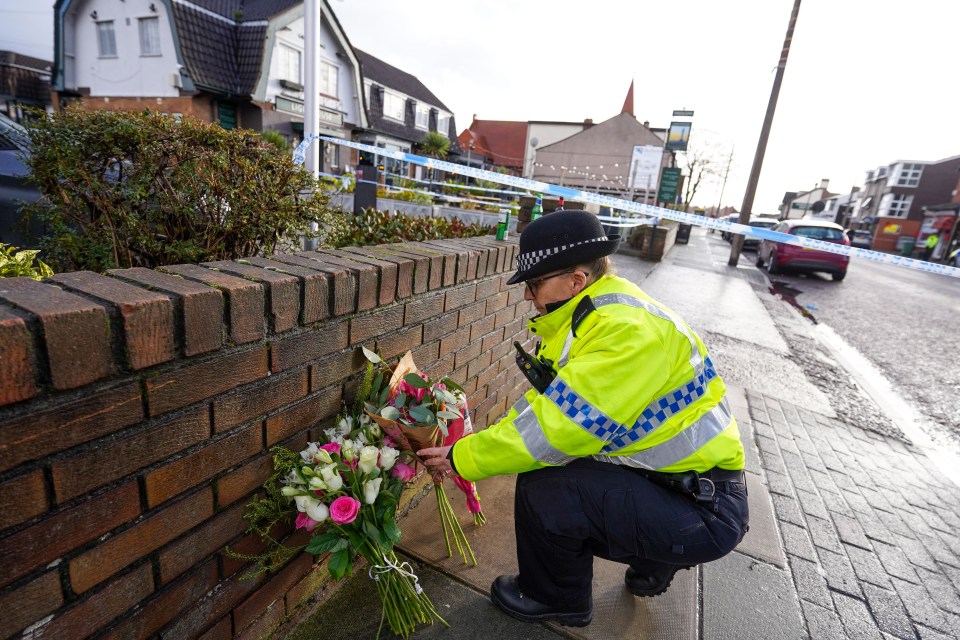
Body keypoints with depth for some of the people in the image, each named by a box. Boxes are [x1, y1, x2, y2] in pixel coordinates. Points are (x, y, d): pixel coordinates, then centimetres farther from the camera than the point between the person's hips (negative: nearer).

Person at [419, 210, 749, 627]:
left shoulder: (628, 331, -27)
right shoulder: (591, 319, 3)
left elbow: (557, 426, -31)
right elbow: (544, 403, 6)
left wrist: (464, 459, -18)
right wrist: (471, 450, -2)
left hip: (706, 512, -9)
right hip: (665, 481, 9)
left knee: (543, 488, -22)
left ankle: (555, 598, 12)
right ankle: (652, 564, 28)